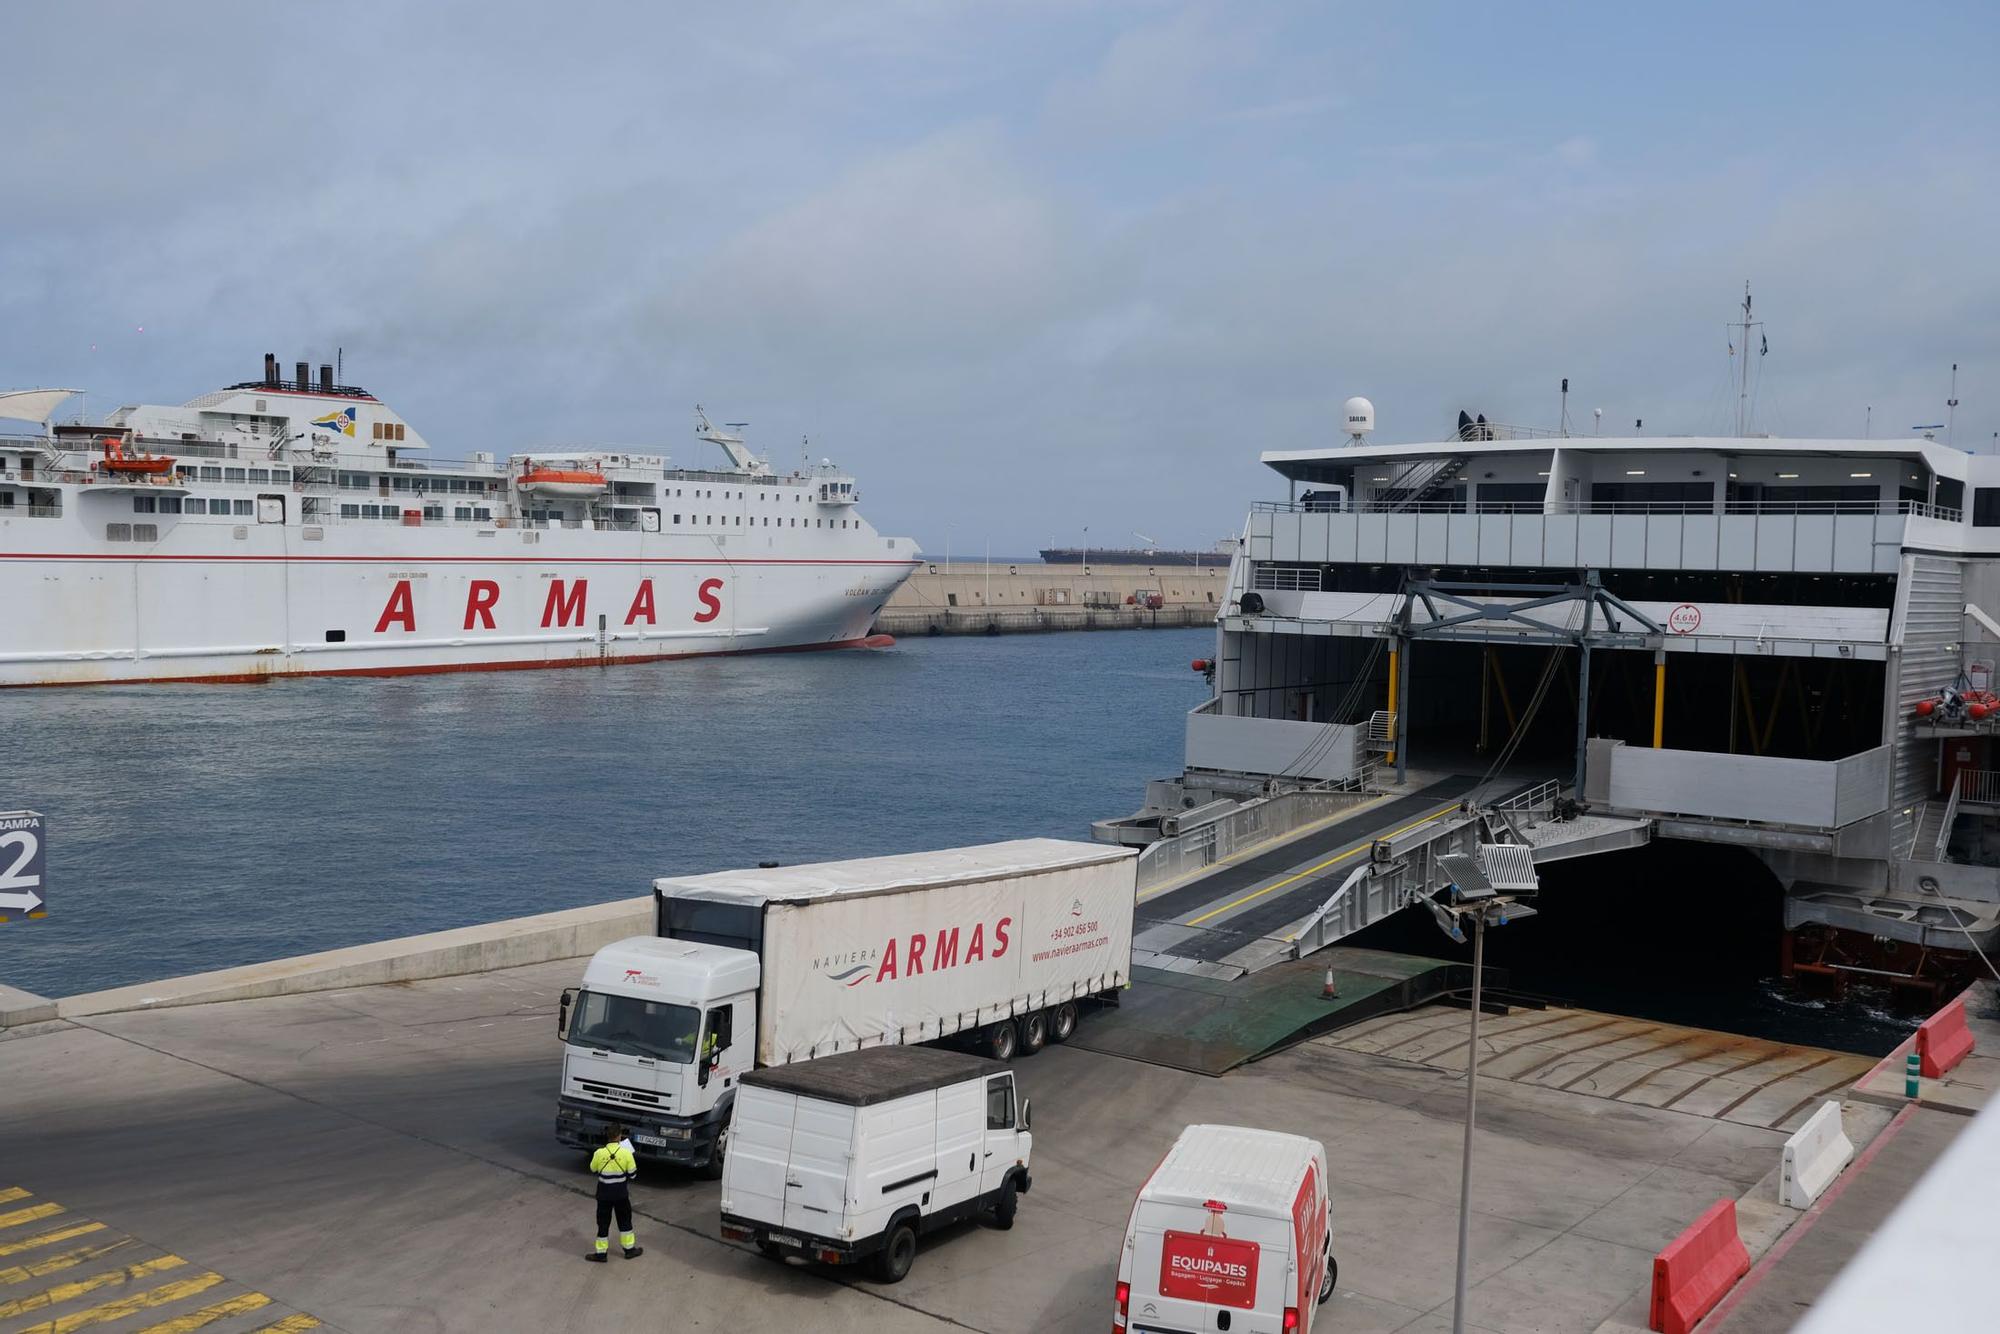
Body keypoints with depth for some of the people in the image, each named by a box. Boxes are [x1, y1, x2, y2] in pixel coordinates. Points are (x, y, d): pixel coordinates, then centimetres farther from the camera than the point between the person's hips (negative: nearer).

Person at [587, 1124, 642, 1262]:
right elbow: (632, 1174, -7)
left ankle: (601, 1253, 19)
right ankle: (629, 1249, 28)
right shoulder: (626, 1153, -16)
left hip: (604, 1194, 0)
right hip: (621, 1194, 0)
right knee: (625, 1221, 18)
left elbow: (593, 1169, 4)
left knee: (603, 1223, 12)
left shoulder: (599, 1153, -16)